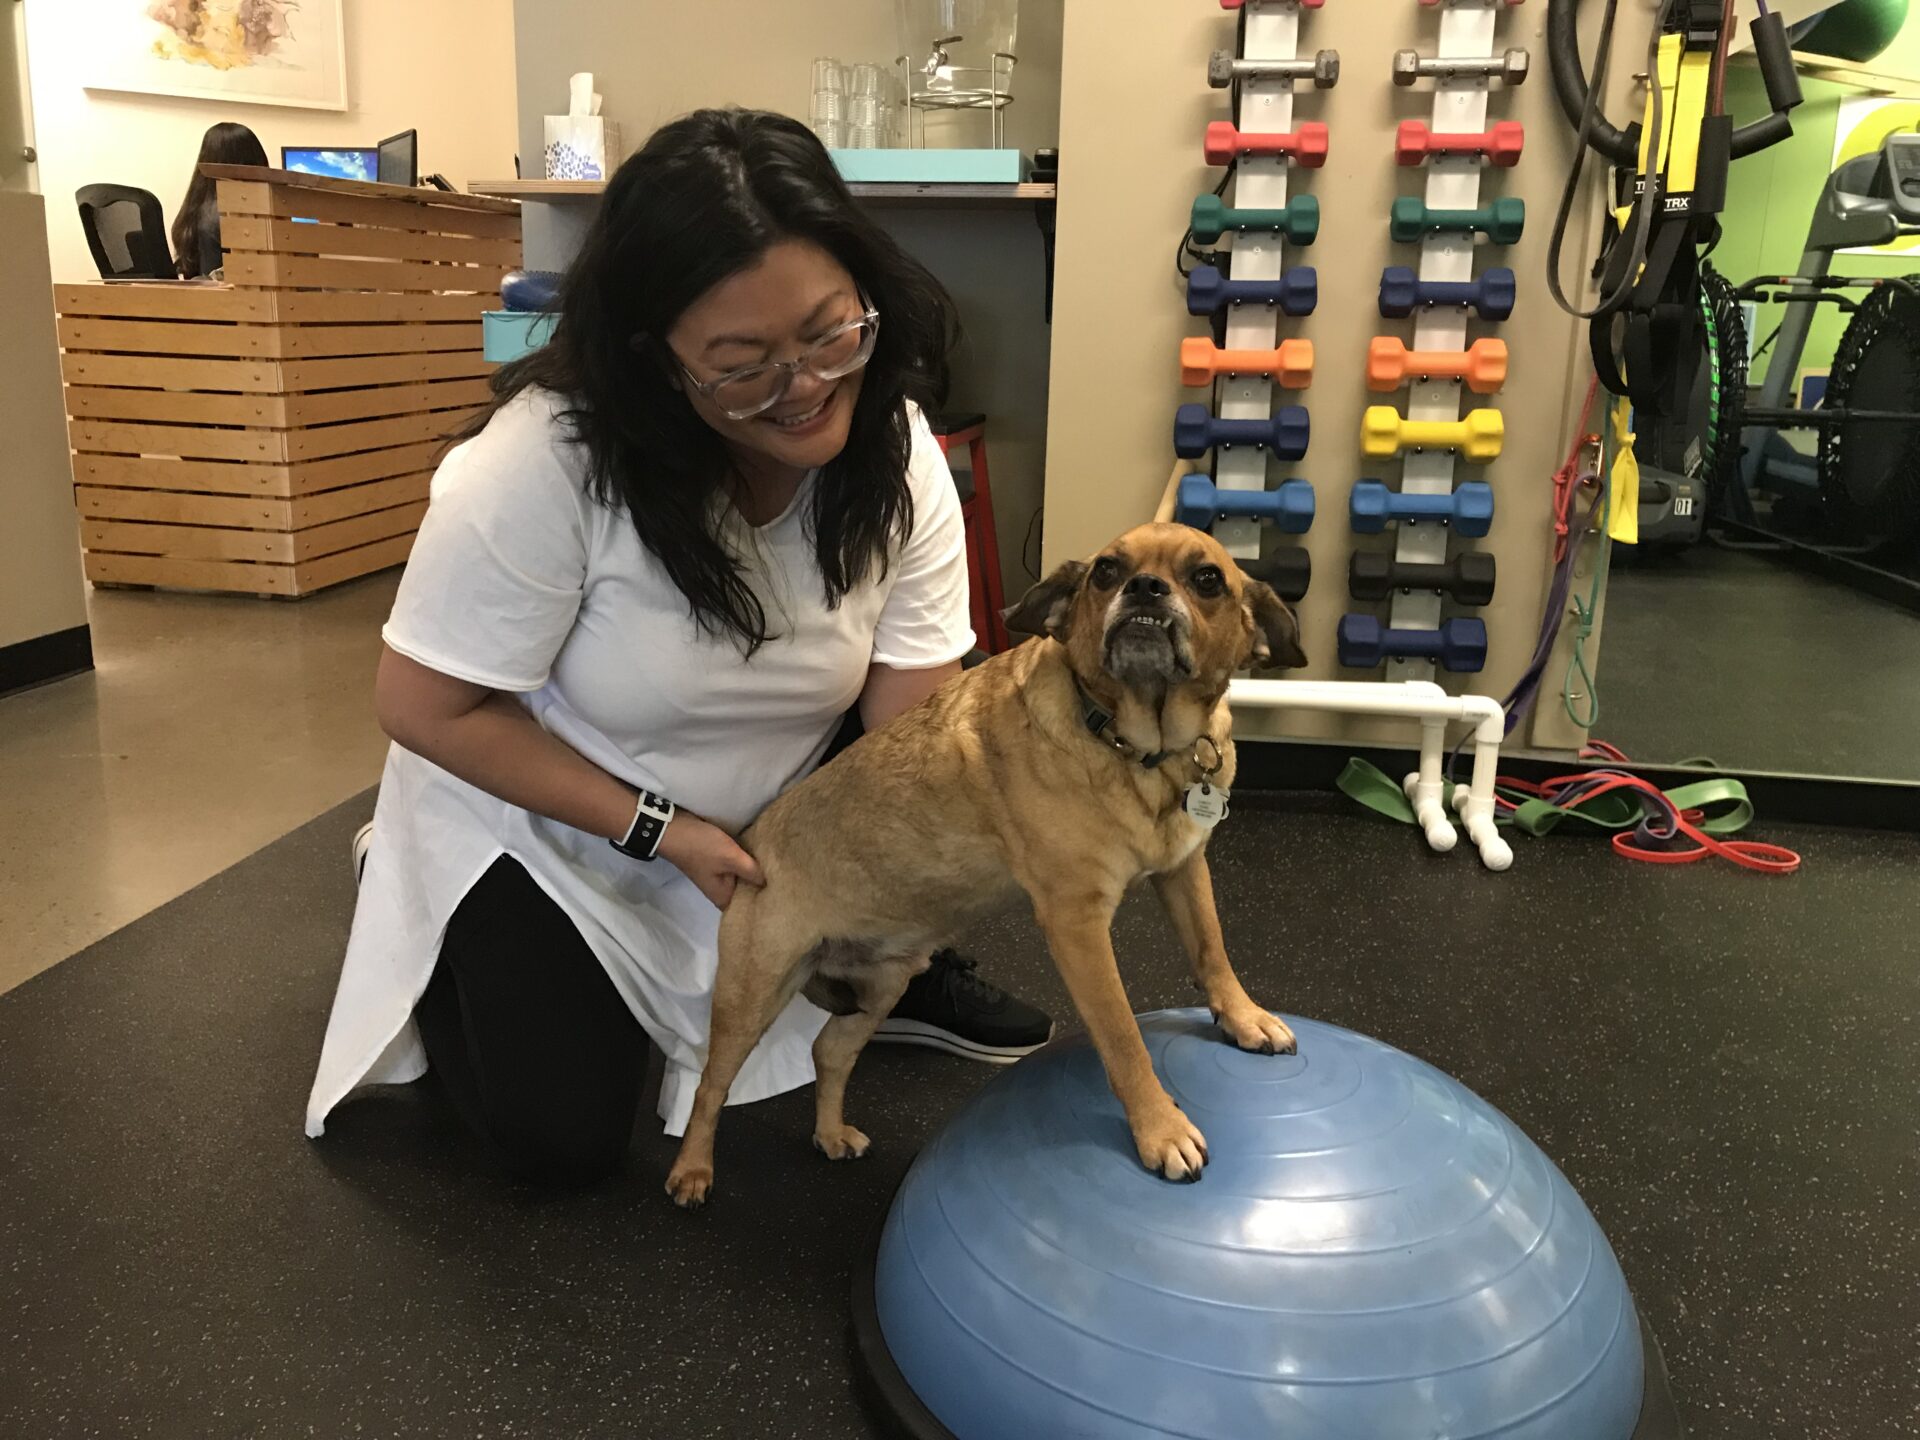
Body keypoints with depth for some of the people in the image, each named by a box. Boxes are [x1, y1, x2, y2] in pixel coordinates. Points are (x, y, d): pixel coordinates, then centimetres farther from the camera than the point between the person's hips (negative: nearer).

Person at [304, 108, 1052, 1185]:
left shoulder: (896, 451, -20)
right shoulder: (546, 460, -33)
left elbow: (917, 715, -22)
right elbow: (427, 706, -24)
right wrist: (660, 832, -25)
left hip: (773, 808, 4)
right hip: (540, 817, -3)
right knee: (564, 1142, -5)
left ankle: (899, 980, 7)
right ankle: (435, 937, 23)